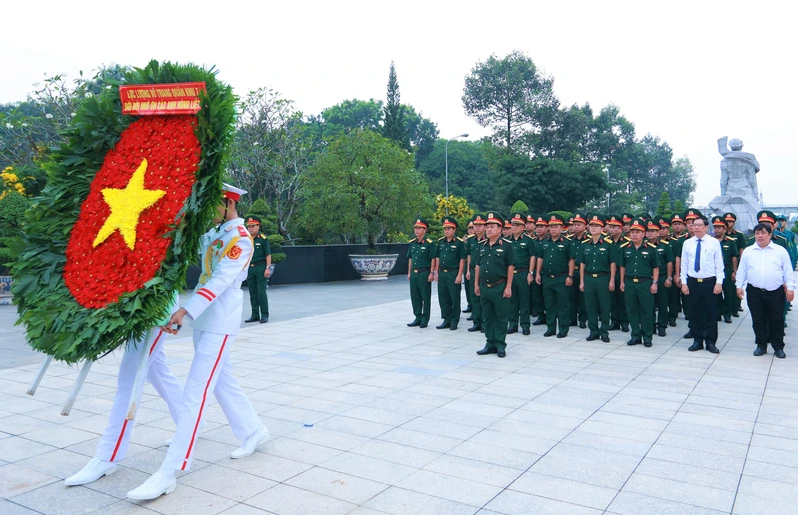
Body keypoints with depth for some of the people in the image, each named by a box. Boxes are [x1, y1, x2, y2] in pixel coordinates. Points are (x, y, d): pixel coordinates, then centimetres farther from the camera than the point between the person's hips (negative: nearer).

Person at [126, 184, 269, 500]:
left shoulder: (239, 238, -14)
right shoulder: (214, 233, 13)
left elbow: (222, 280, -26)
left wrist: (185, 311, -35)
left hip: (220, 323, -9)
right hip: (204, 320, 9)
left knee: (195, 392, -11)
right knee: (222, 380, 18)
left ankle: (168, 474, -9)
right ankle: (253, 431, 34)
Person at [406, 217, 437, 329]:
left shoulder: (430, 243, -8)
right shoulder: (412, 243, 10)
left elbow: (433, 259, -8)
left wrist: (432, 273, -12)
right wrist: (409, 272, 14)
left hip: (424, 273, -6)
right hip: (414, 273, 6)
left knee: (425, 297, 2)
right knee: (415, 296, 10)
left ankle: (425, 319, 11)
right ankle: (418, 318, 20)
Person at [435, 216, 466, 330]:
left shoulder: (459, 242, -7)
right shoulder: (440, 242, 10)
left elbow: (462, 260, -8)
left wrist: (459, 275, -13)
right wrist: (437, 273, 11)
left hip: (453, 273, -6)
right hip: (442, 273, 6)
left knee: (454, 298, 2)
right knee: (443, 298, 10)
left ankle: (454, 321, 12)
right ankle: (446, 320, 21)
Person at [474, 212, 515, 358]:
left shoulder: (506, 245, -7)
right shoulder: (482, 245, 9)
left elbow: (510, 267, -8)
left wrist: (508, 287, -11)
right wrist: (476, 284, 11)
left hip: (500, 287, -5)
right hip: (484, 287, 6)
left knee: (501, 317, 3)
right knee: (487, 317, 12)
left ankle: (500, 345, 12)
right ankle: (490, 344, 21)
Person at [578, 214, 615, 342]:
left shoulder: (608, 243, -4)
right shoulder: (584, 244, 7)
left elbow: (612, 263, -2)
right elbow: (582, 264, 10)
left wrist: (612, 281, -6)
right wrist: (581, 281, 7)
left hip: (603, 278, -3)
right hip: (589, 278, 3)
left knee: (604, 306, 4)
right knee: (590, 306, 7)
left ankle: (604, 332, 15)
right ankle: (594, 331, 18)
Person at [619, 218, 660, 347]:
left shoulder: (651, 248, -3)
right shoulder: (624, 248, 5)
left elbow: (655, 267, 1)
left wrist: (654, 283, -5)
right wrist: (622, 282, 10)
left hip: (645, 283, -3)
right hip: (629, 283, 3)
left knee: (647, 311, 4)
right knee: (632, 310, 9)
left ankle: (647, 337, 15)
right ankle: (636, 336, 19)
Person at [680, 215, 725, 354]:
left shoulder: (714, 242, -2)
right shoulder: (687, 243, 4)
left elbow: (719, 264, -2)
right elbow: (684, 264, 6)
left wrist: (719, 282, -8)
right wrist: (684, 283, 2)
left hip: (710, 282, -2)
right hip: (692, 282, 2)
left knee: (711, 313, 4)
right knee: (694, 313, 8)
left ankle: (711, 342, 14)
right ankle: (697, 341, 18)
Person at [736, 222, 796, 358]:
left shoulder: (780, 251, 2)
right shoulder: (748, 251, 6)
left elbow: (788, 271, 2)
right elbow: (742, 270, 9)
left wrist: (790, 288, -3)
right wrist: (739, 286, 4)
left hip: (776, 292, -1)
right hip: (755, 292, 1)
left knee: (776, 321, 5)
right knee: (758, 320, 7)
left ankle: (778, 347, 17)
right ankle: (761, 346, 19)